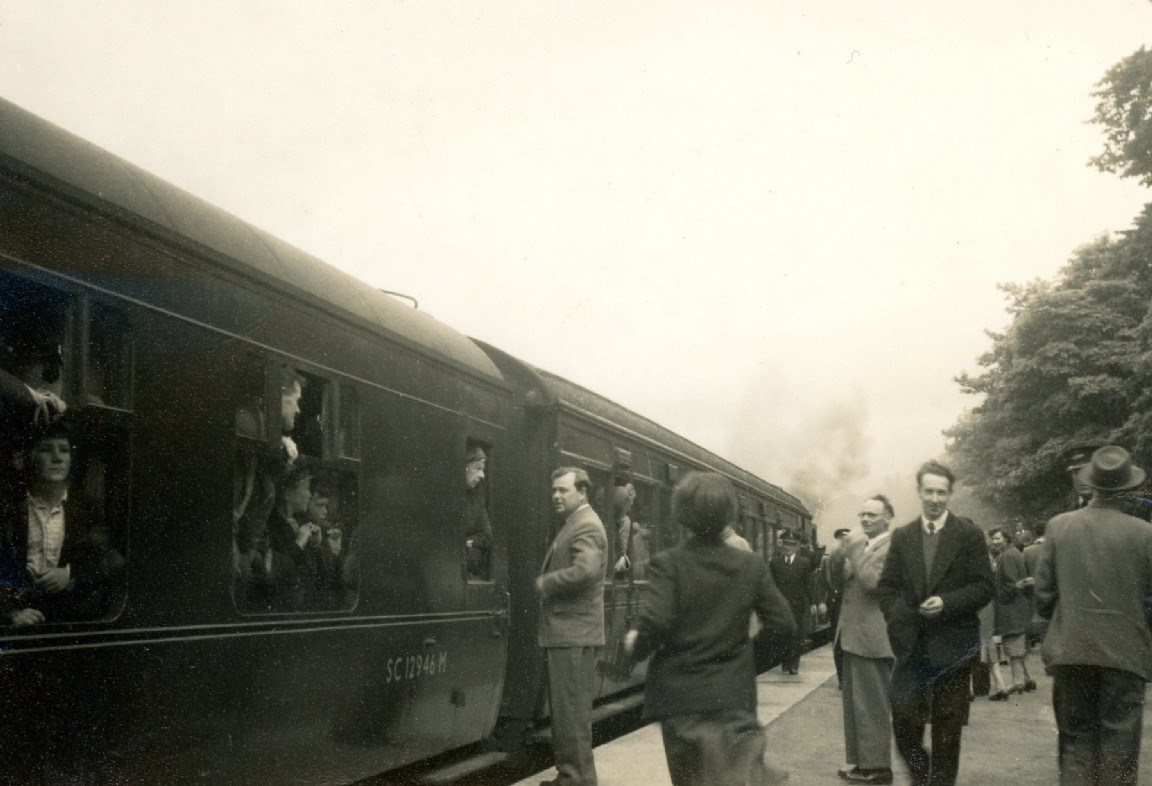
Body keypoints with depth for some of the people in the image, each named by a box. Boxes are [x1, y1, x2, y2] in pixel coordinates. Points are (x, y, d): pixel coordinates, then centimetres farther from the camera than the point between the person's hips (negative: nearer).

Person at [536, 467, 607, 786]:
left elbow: (585, 570, -28)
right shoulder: (572, 525, 19)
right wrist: (546, 584, 5)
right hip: (562, 632, 11)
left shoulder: (586, 526, -13)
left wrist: (544, 583, -17)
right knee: (564, 709, 16)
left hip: (573, 634, -11)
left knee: (571, 711, -5)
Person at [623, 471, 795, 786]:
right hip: (735, 698, 2)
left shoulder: (667, 564, -11)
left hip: (683, 699, -1)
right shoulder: (751, 565, -2)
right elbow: (783, 623, -3)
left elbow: (655, 623, -23)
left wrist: (636, 645, -2)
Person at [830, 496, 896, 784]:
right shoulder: (859, 546, 14)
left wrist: (854, 552, -20)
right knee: (854, 702, 17)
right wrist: (837, 558, -2)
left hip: (872, 637, -9)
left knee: (872, 704, -3)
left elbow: (873, 582, -25)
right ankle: (859, 760, 27)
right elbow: (839, 584, 14)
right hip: (852, 634, 9)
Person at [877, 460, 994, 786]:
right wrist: (898, 620, -6)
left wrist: (946, 603, -18)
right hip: (911, 645, 2)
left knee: (947, 731, 6)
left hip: (952, 645, -2)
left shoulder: (969, 534, -1)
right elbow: (888, 585, 9)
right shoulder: (902, 536, 8)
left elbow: (984, 586, -5)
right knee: (903, 720, -2)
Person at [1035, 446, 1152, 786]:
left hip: (1070, 652, 2)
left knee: (1076, 744, 10)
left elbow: (1043, 594, 0)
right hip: (1124, 653, -1)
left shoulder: (1058, 526, -3)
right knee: (1119, 751, 6)